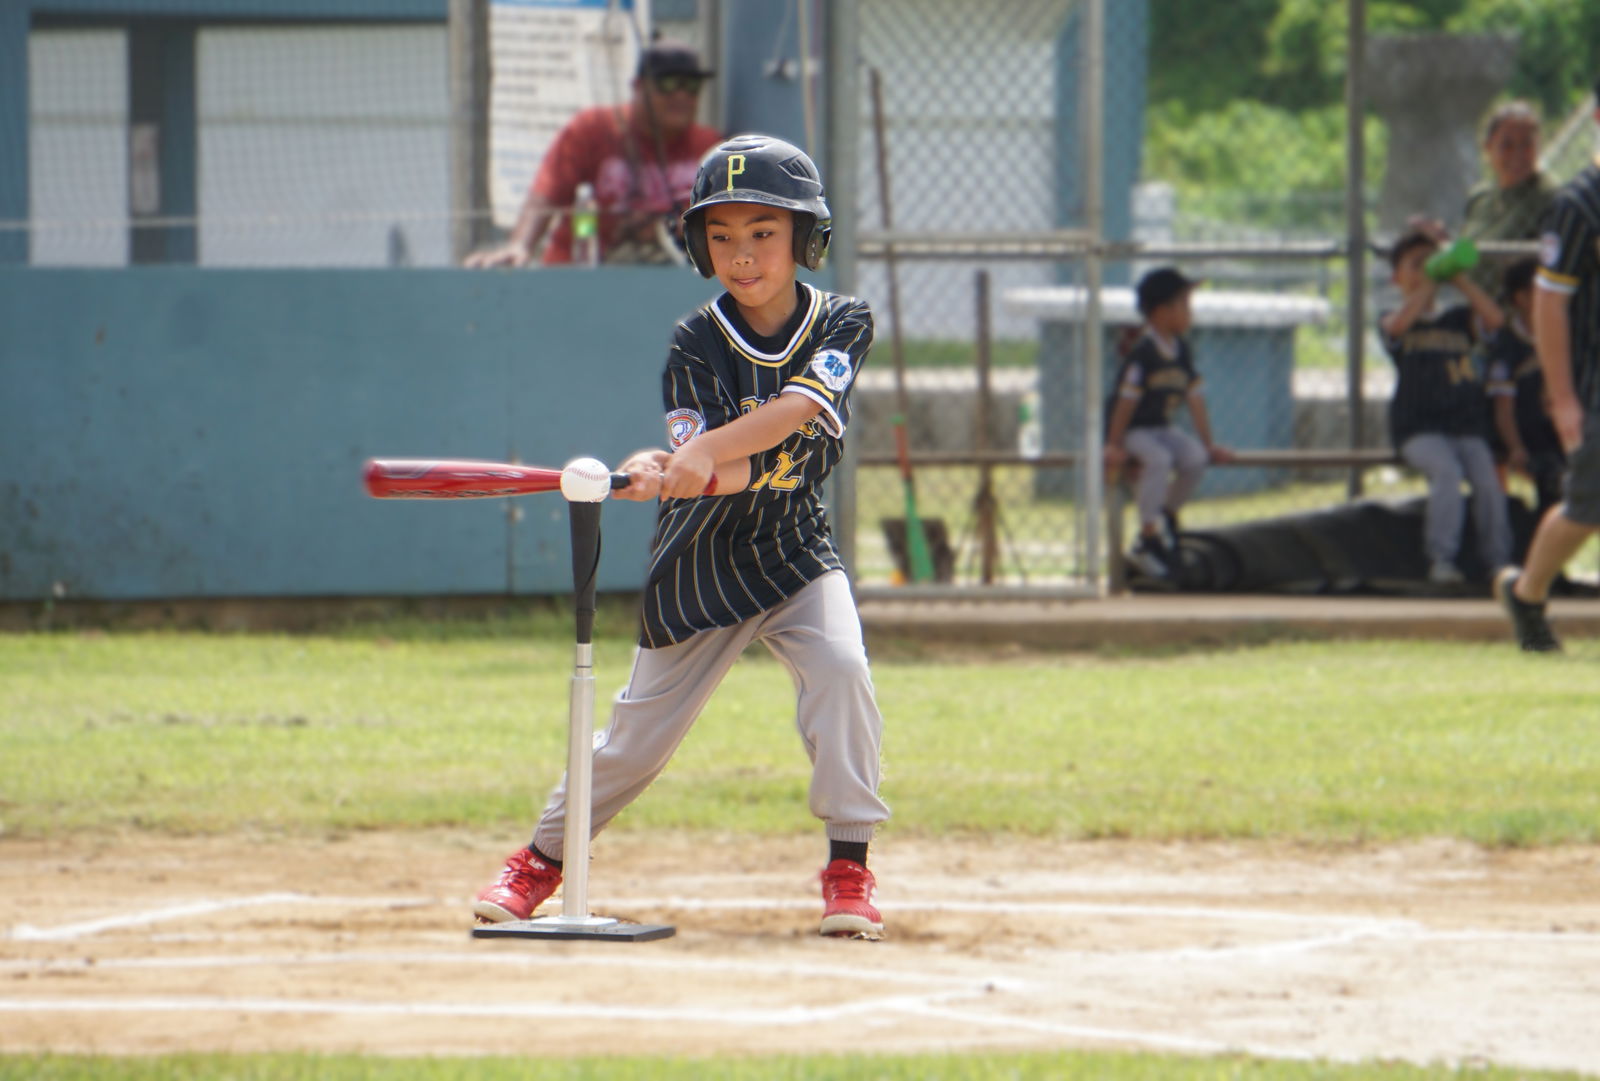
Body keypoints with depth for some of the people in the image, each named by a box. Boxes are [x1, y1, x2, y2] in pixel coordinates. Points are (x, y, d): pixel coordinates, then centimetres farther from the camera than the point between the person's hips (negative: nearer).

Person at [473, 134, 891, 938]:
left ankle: (849, 869, -15)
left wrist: (706, 452, -42)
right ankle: (543, 858, 27)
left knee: (839, 667, -26)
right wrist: (667, 472, -44)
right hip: (700, 569, 0)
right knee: (637, 736, 3)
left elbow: (799, 407, -28)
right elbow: (727, 470, -21)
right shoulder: (696, 344, -11)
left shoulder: (841, 326, -9)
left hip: (795, 555, 0)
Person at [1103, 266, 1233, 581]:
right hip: (1132, 431, -7)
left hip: (1163, 430, 7)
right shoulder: (1143, 352, -19)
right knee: (1159, 459, -34)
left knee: (1195, 458, -19)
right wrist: (1114, 446, -20)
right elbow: (1127, 399, -20)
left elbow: (1195, 399, 8)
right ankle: (1149, 538, -28)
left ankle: (1167, 516, 3)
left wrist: (1208, 444, 7)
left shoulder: (1181, 351, 5)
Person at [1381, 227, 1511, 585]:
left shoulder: (1458, 320, 18)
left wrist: (1459, 279, -3)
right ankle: (1441, 560, -29)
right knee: (1446, 471, -31)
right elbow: (1399, 324, -18)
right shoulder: (1392, 323, 8)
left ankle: (1498, 562, -13)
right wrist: (1427, 283, -11)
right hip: (1418, 430, -4)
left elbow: (1494, 318, -2)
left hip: (1465, 427, 4)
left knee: (1488, 481, -20)